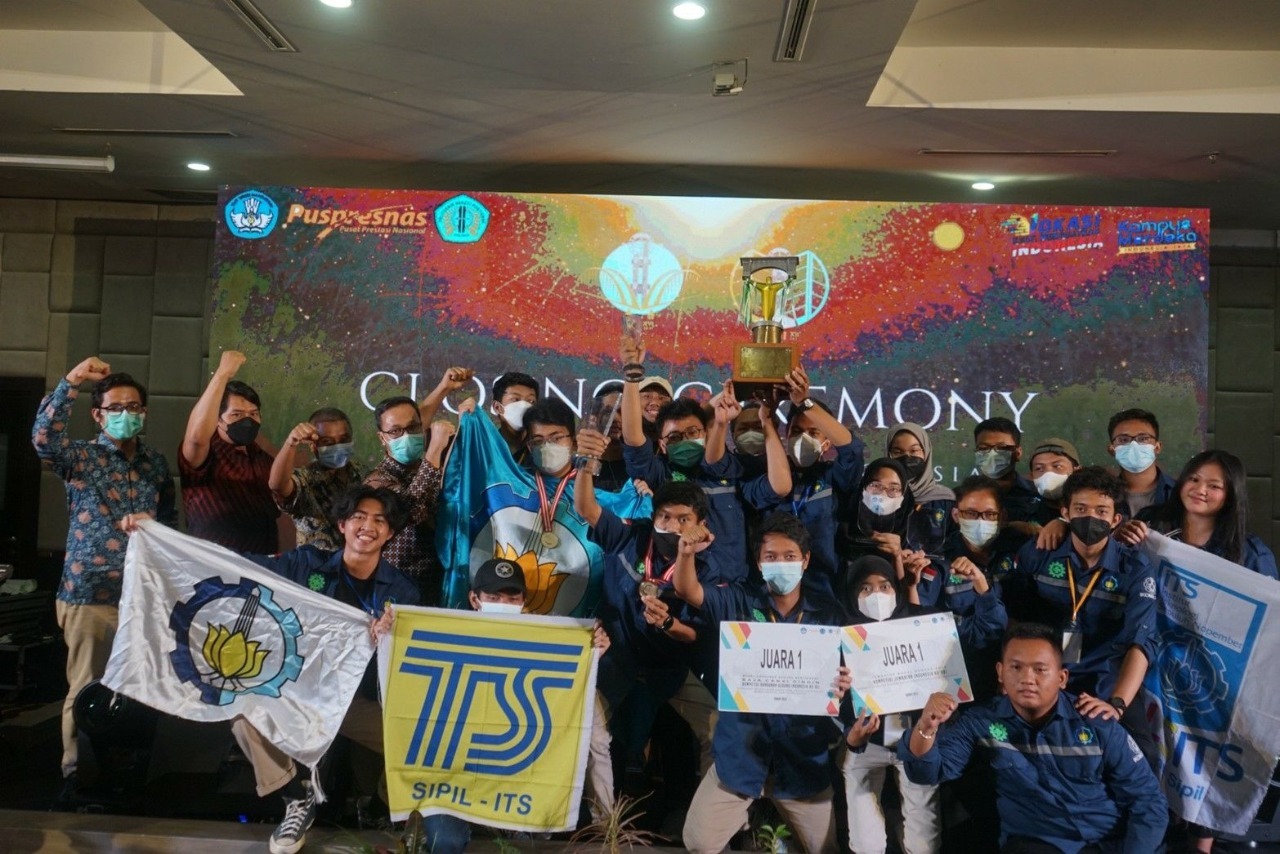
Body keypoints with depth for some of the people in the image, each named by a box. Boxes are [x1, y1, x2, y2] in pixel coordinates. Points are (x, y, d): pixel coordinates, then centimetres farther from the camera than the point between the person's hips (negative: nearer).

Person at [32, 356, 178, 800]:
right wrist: (70, 383, -32)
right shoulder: (81, 457, -3)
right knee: (86, 689, 4)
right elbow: (43, 438, -25)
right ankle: (77, 774, 19)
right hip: (90, 594, -4)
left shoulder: (157, 462, 10)